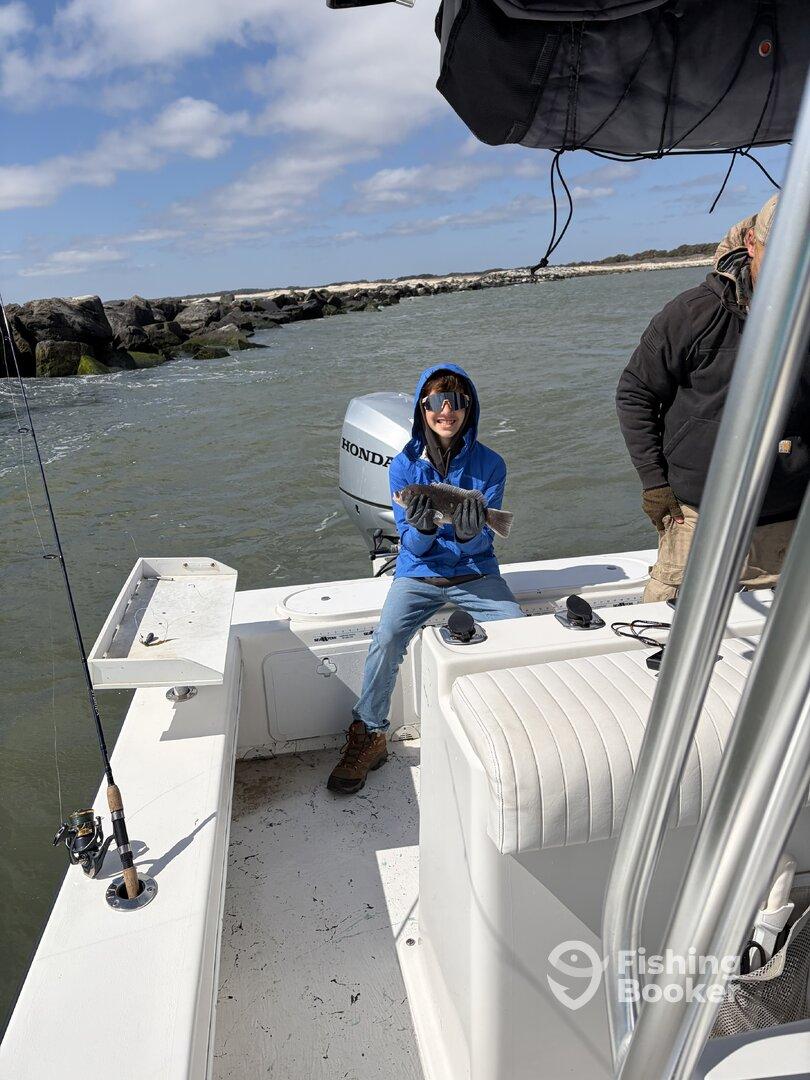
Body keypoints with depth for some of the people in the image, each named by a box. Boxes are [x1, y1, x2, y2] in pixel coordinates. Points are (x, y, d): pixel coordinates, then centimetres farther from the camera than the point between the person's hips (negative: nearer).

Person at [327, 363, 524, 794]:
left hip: (475, 572, 1)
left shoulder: (489, 464, -7)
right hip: (419, 571, 0)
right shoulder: (404, 466, -6)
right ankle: (368, 735, -2)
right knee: (386, 639, -24)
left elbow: (483, 542, -9)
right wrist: (422, 531, -31)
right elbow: (412, 546, -7)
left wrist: (469, 535, -33)